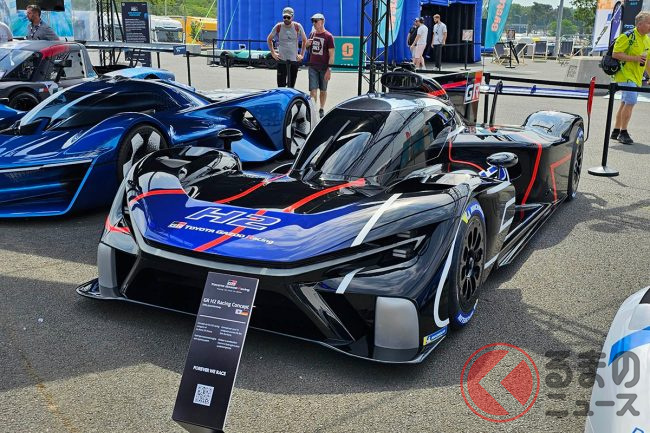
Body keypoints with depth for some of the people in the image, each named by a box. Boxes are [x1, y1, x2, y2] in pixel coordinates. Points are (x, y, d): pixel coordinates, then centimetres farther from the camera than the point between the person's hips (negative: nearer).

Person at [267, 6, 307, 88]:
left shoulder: (298, 27, -2)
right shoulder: (278, 27, -2)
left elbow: (304, 40, 12)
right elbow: (269, 39, 11)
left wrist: (302, 54, 5)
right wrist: (273, 53, 3)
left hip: (294, 59, 1)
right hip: (281, 59, -1)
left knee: (292, 86, 6)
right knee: (281, 86, -7)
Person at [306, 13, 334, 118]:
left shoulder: (328, 36, -8)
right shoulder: (312, 34, 9)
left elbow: (331, 54, -11)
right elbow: (307, 48, 23)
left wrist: (329, 69, -17)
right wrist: (307, 44, -2)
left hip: (324, 68, -3)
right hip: (313, 67, 3)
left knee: (323, 90, 11)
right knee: (313, 90, -5)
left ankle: (321, 109, 26)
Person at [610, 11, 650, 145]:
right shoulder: (627, 36, -12)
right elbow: (615, 54, -16)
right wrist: (635, 58, -20)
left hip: (637, 77, 9)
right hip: (626, 75, -9)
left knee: (625, 103, 12)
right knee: (630, 102, -16)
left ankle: (616, 131, 19)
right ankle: (623, 133, -10)